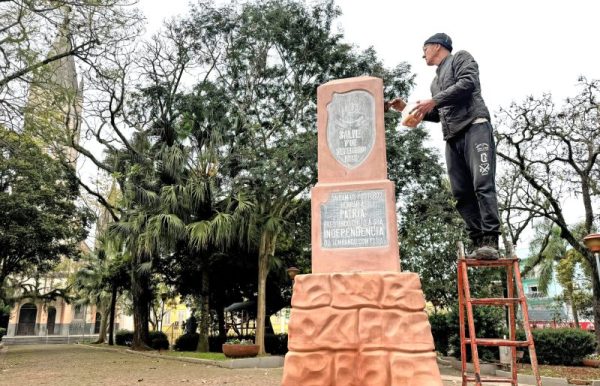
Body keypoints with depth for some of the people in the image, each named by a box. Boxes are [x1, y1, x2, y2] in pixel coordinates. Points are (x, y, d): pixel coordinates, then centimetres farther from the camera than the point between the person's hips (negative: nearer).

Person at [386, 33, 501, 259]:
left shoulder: (460, 58, 13)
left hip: (474, 127, -7)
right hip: (452, 138, 8)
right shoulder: (436, 81, 33)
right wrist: (408, 109, 25)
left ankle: (490, 242, -23)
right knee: (462, 192, -4)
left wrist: (433, 101, -10)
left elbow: (468, 83, -8)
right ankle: (479, 243, -5)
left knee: (483, 183, -19)